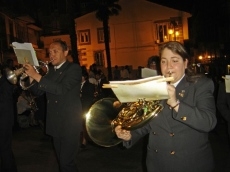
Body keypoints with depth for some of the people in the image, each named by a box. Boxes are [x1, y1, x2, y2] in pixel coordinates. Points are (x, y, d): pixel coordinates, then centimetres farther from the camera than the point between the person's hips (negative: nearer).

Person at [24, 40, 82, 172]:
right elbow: (38, 92, 10)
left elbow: (61, 89, -25)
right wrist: (30, 76, -7)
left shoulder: (74, 68, -10)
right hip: (55, 123, 7)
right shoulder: (51, 70, 11)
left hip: (69, 122, -7)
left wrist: (36, 75, -27)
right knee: (62, 160, 16)